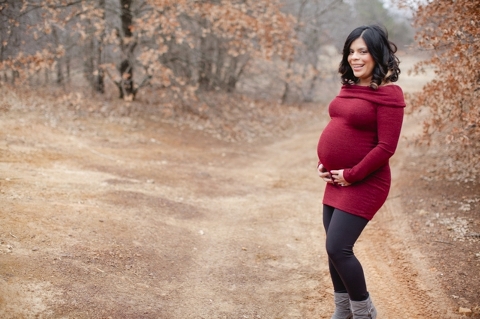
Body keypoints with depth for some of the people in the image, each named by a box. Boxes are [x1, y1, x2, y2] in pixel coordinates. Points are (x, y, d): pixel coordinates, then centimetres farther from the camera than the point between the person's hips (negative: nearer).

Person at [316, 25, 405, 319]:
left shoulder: (388, 94, -15)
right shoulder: (349, 88, 9)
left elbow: (386, 147, -19)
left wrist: (351, 175, -16)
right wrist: (323, 163, 6)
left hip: (364, 184, -8)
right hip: (337, 182, 8)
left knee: (338, 248, -10)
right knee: (336, 249, 12)